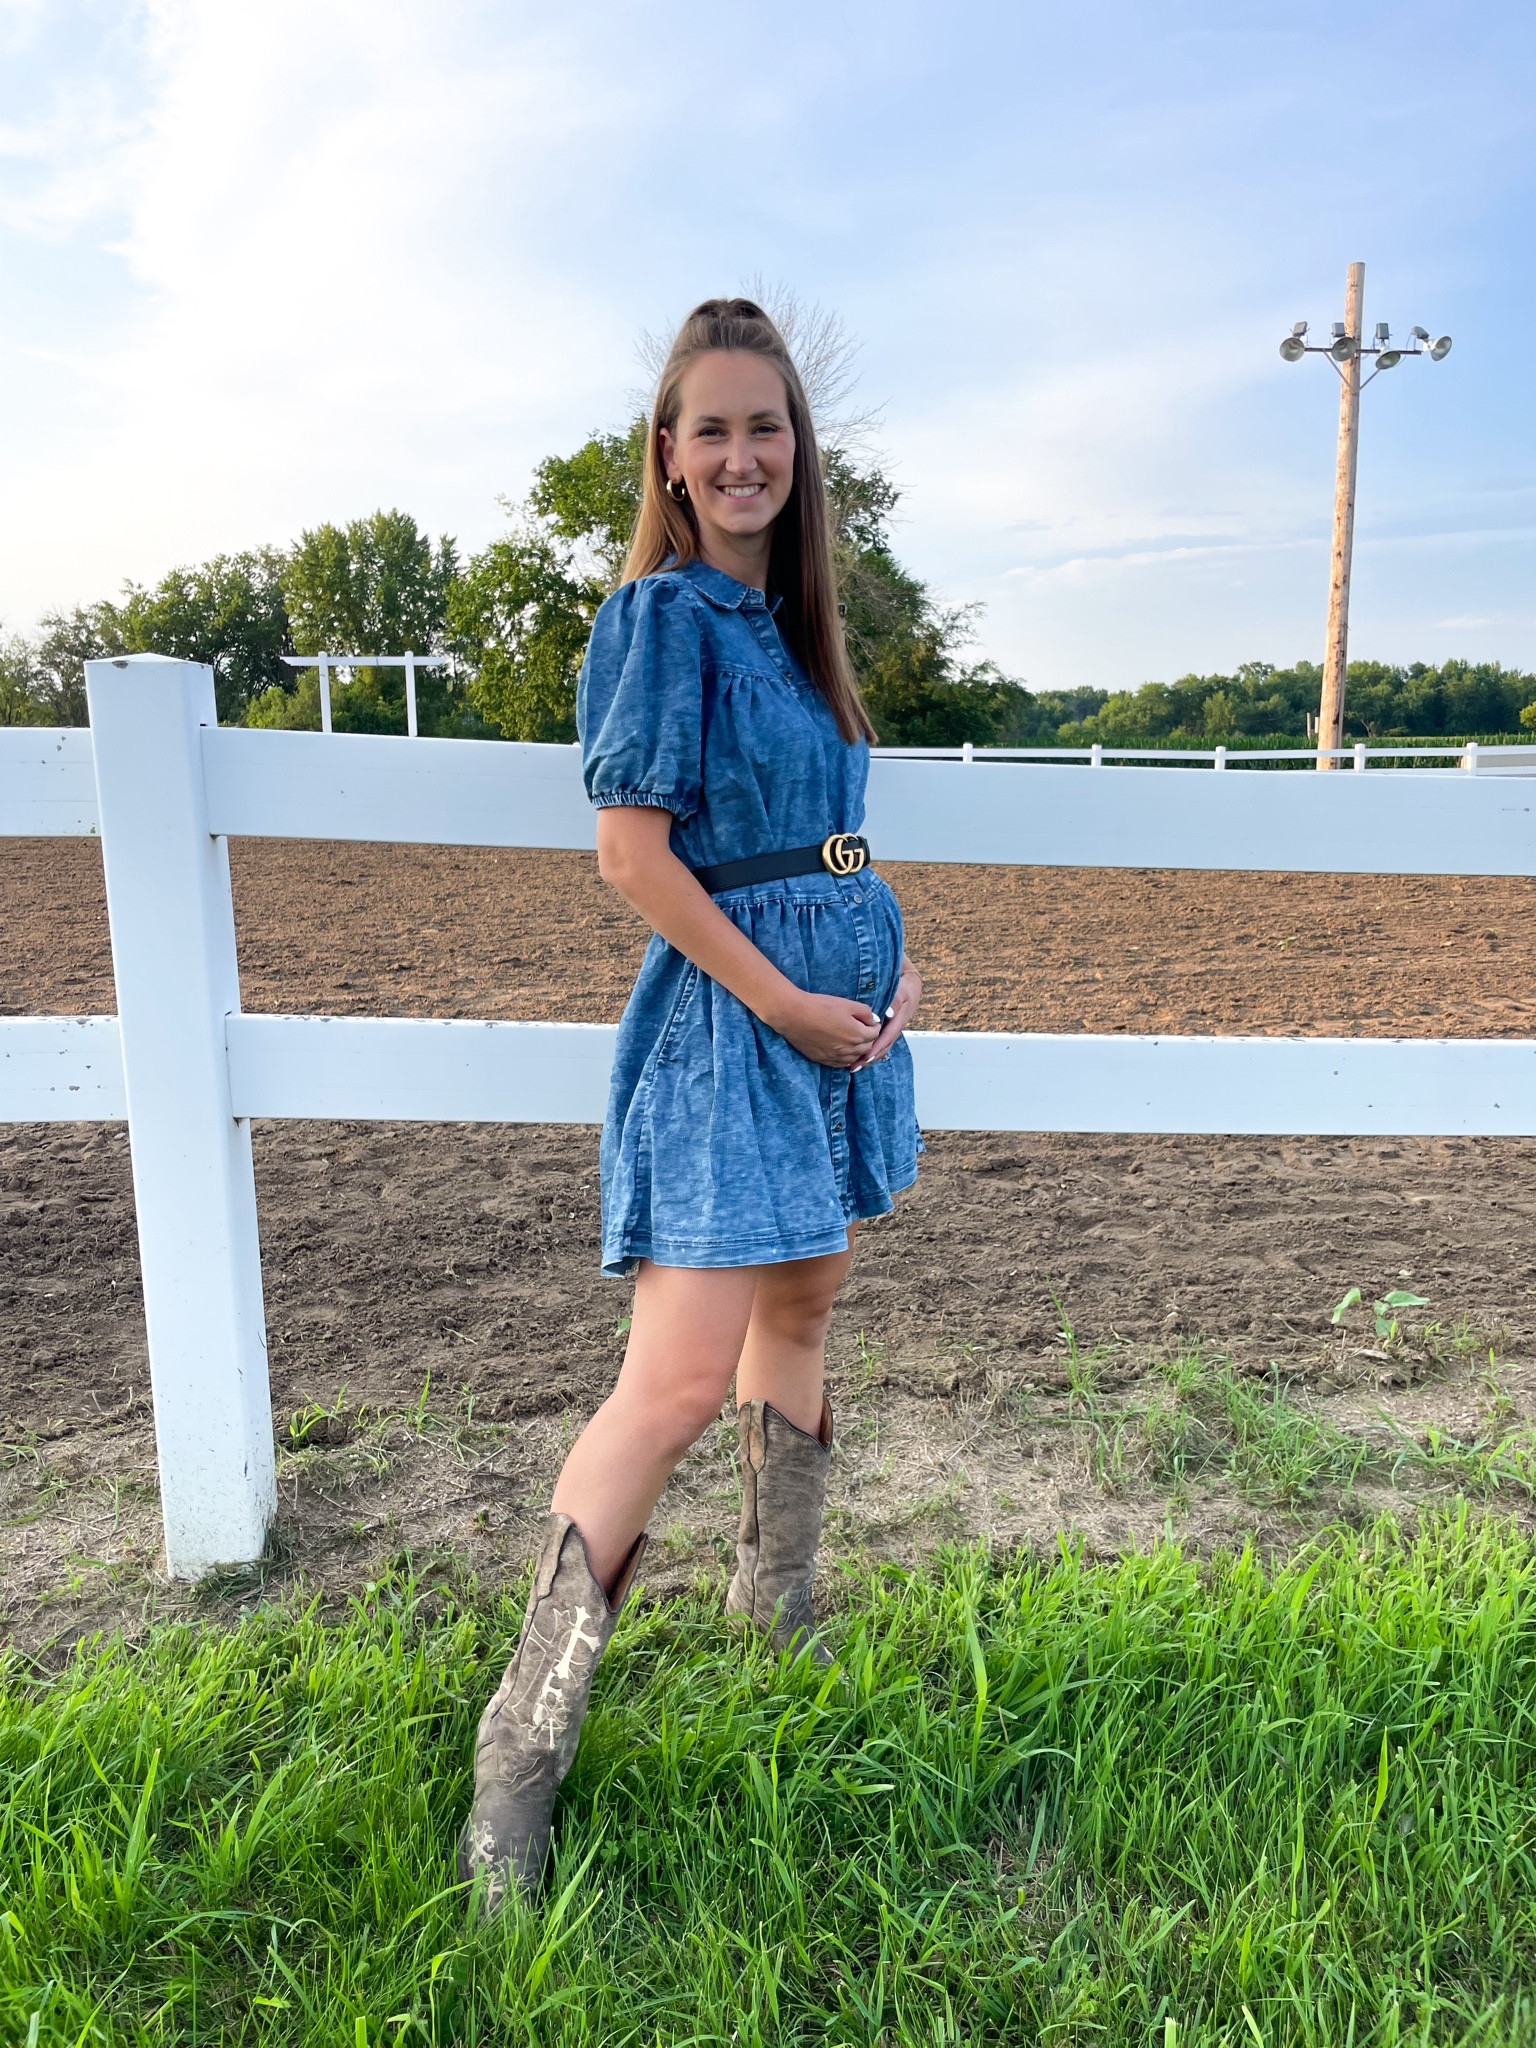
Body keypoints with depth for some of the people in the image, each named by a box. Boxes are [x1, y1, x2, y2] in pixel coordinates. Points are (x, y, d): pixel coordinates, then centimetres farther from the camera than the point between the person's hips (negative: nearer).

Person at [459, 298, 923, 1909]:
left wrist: (894, 961, 5)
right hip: (729, 1003, -9)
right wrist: (781, 998, -17)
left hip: (842, 995, 9)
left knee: (801, 1302, 18)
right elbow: (632, 850, -16)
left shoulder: (788, 616, 16)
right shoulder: (665, 610, -9)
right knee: (679, 1379, -13)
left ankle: (776, 1599, 39)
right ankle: (523, 1747, 2)